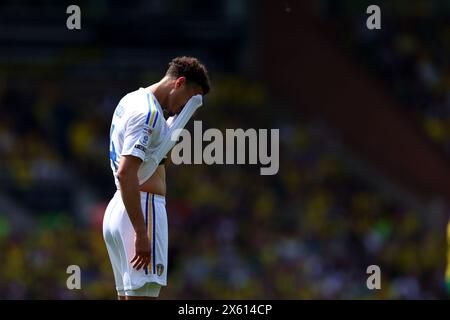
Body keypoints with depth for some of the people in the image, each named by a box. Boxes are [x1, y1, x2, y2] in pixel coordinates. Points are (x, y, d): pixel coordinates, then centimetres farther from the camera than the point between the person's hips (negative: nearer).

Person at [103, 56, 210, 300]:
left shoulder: (132, 99, 16)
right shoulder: (148, 113, -14)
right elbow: (126, 173, -23)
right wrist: (141, 233, -25)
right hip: (143, 209, -10)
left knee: (128, 295, 10)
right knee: (142, 295, -13)